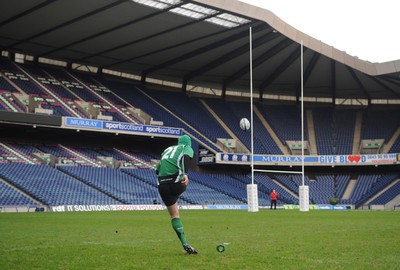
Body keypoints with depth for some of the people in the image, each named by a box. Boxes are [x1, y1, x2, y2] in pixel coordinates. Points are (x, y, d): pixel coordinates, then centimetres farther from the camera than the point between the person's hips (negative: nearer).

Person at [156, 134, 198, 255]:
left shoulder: (167, 149, 28)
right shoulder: (187, 148, 12)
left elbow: (157, 170, 26)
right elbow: (186, 157, -13)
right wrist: (185, 174, -28)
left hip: (162, 185, 4)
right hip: (177, 181, -4)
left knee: (174, 215, 7)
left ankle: (185, 244, -1)